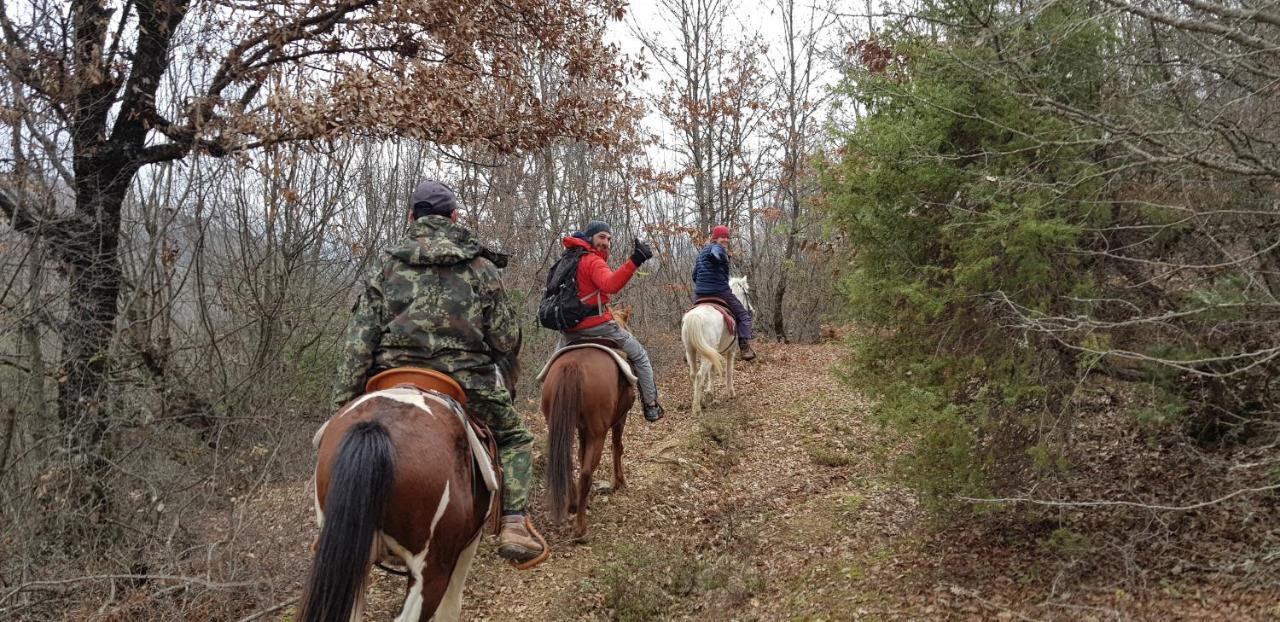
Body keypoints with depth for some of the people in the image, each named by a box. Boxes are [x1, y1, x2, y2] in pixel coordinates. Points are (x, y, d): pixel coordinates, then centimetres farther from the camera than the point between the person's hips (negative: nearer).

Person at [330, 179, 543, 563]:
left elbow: (360, 339, 0)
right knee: (515, 436, 21)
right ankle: (513, 526, 3)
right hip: (467, 380, -1)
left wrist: (343, 401, 2)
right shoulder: (480, 266, 4)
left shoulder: (388, 263, 6)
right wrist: (503, 363, 28)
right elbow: (506, 340, 5)